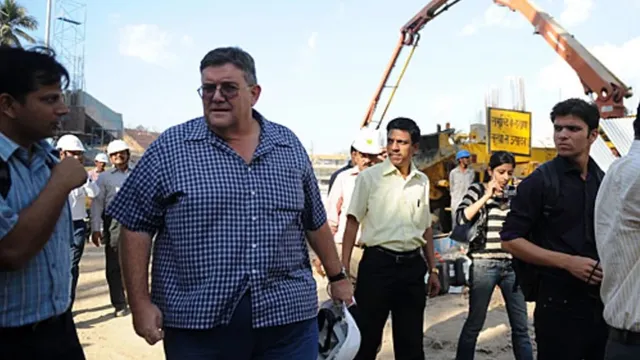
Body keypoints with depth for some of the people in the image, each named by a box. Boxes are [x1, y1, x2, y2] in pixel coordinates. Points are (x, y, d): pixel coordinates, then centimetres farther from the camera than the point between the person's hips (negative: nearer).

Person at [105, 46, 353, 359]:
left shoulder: (290, 146, 7)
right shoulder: (170, 149, -3)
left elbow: (315, 222, 14)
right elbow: (136, 226, -2)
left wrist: (337, 277, 18)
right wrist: (141, 303, -6)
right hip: (198, 324, -2)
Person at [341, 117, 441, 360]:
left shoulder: (422, 182, 9)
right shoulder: (369, 177, -5)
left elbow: (426, 229, 16)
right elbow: (353, 222, -5)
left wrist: (433, 270, 15)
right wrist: (344, 268, -11)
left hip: (412, 265, 4)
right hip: (377, 263, -4)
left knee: (411, 340, 14)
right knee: (367, 338, 5)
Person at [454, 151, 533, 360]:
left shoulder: (514, 193, 11)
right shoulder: (477, 190, 2)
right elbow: (461, 219, -14)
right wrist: (486, 196, -13)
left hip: (512, 265, 4)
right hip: (484, 264, -3)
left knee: (521, 326, 8)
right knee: (474, 323, 5)